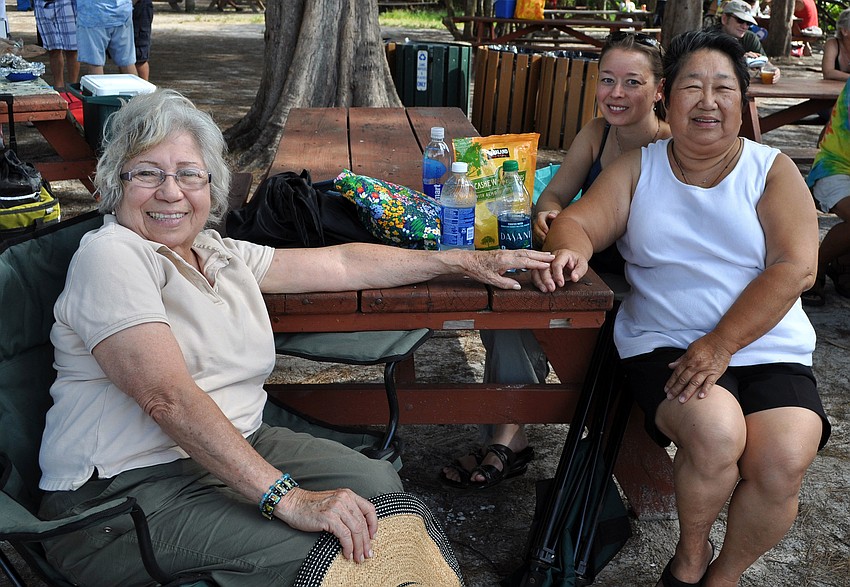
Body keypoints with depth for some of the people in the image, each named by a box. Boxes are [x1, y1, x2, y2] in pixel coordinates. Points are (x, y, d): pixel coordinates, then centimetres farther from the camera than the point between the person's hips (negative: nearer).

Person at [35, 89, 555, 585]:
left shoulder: (221, 254, 12)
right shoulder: (110, 255, -12)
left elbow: (341, 264, 18)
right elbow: (169, 398, -24)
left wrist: (465, 261, 20)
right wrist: (286, 496, -30)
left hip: (234, 446, 7)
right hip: (123, 491, -7)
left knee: (378, 484, -14)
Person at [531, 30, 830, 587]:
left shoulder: (773, 171, 5)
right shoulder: (637, 170, 10)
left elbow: (794, 268, -7)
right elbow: (578, 221, 1)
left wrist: (721, 344, -18)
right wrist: (571, 250, -26)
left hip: (767, 348, 1)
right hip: (666, 346, 0)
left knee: (783, 461, -24)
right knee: (716, 432, -29)